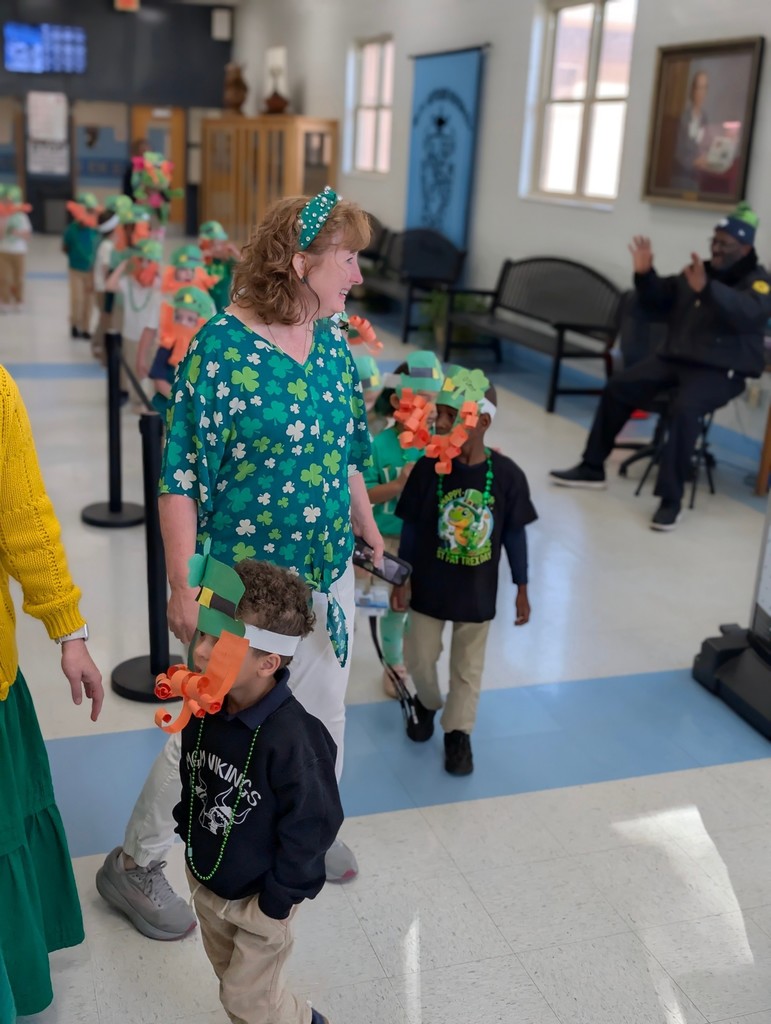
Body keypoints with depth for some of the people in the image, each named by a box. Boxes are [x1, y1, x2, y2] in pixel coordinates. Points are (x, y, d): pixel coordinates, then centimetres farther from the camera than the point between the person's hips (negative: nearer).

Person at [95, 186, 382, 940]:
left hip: (327, 572, 7)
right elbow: (181, 475, -18)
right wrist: (184, 588, -19)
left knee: (323, 712, 21)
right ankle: (136, 863, 29)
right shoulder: (221, 347, -20)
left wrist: (367, 527, 19)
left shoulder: (331, 340, 1)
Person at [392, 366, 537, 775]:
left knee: (467, 667, 15)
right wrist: (403, 580, -2)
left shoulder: (507, 475, -17)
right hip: (429, 587, 1)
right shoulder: (427, 468, -16)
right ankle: (426, 705, 47)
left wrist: (521, 590, 0)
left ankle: (458, 732, 35)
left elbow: (515, 534, -5)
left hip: (478, 591, 0)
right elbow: (411, 528, -5)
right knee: (419, 657, 17)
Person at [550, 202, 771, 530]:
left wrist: (707, 289, -44)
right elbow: (656, 303, 16)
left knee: (683, 409, -34)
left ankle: (671, 499, -27)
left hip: (720, 371, -7)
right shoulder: (696, 272, 13)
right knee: (618, 386, -3)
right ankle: (592, 468, 9)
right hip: (674, 358, 7)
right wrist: (645, 275, -3)